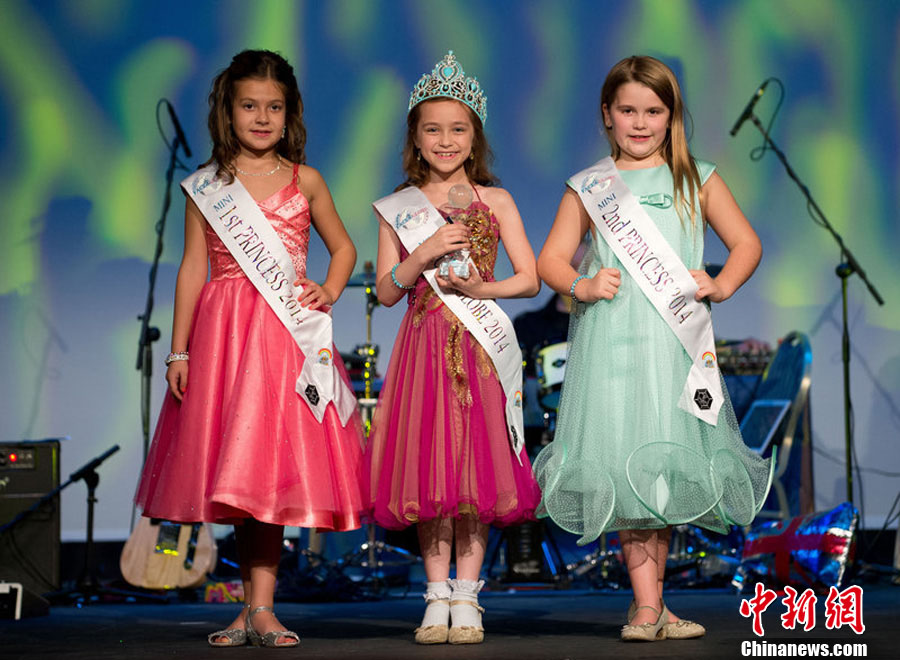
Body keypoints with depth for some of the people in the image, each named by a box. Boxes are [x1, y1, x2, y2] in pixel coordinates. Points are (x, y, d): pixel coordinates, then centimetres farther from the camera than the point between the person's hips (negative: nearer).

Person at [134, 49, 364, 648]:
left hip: (286, 333, 0)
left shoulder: (304, 181, 9)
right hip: (223, 330, 1)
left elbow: (343, 247, 19)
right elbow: (193, 267, 7)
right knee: (235, 470, 1)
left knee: (271, 465, -6)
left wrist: (329, 291, -1)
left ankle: (261, 607, -3)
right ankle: (254, 605, 10)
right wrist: (179, 350, 4)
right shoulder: (206, 185, 8)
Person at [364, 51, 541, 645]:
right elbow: (387, 290, 4)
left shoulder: (495, 201, 7)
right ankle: (437, 594, 11)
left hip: (479, 349, -1)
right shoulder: (399, 208, 8)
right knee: (429, 467, 0)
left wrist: (480, 288, -12)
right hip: (424, 346, 1)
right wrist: (426, 252, -11)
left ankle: (466, 596, 7)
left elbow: (531, 278, 4)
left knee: (477, 468, -2)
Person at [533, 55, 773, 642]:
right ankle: (648, 606, -7)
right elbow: (551, 259, 9)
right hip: (610, 340, -1)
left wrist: (721, 285, -6)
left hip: (676, 341, 1)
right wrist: (582, 285, -11)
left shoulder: (697, 180, 12)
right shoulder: (588, 186, 11)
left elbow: (746, 243, 13)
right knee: (626, 466, -7)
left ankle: (648, 604, 12)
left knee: (669, 460, 1)